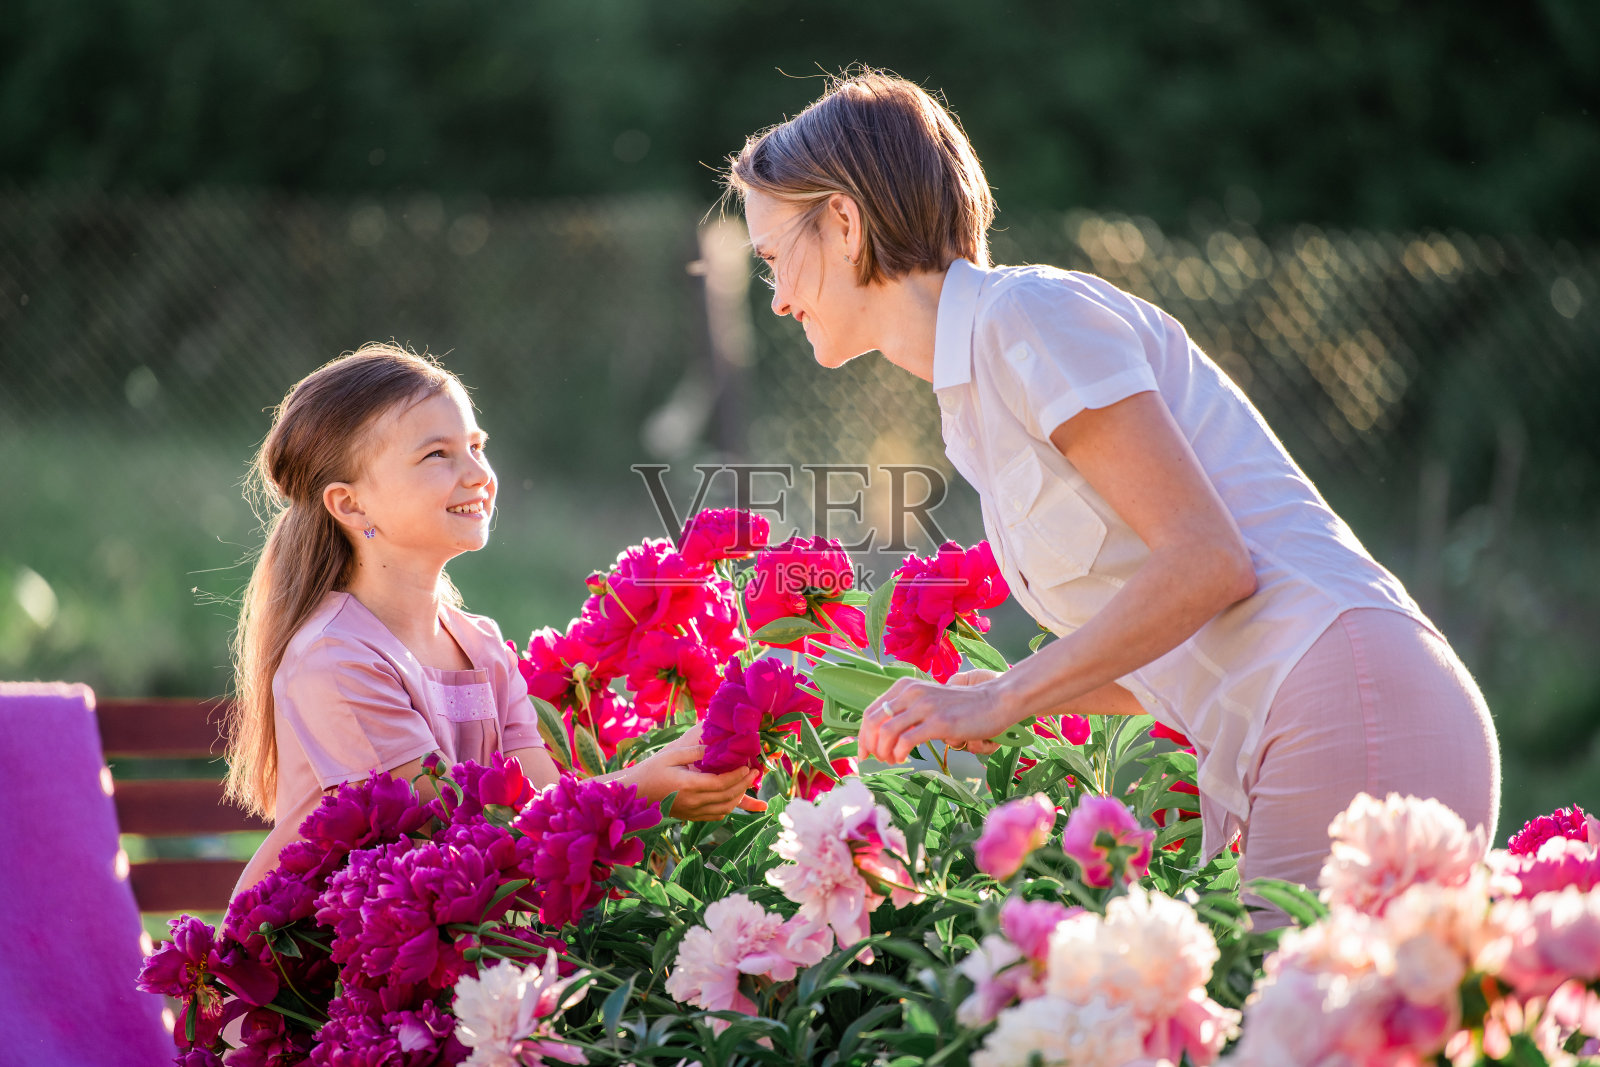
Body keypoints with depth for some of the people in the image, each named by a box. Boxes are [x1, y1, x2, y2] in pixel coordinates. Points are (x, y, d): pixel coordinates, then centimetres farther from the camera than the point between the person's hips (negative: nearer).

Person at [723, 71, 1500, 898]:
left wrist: (1000, 703, -10)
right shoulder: (973, 401, 21)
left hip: (1360, 712, -9)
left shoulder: (1029, 312, -7)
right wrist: (981, 699, 16)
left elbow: (1206, 560, -14)